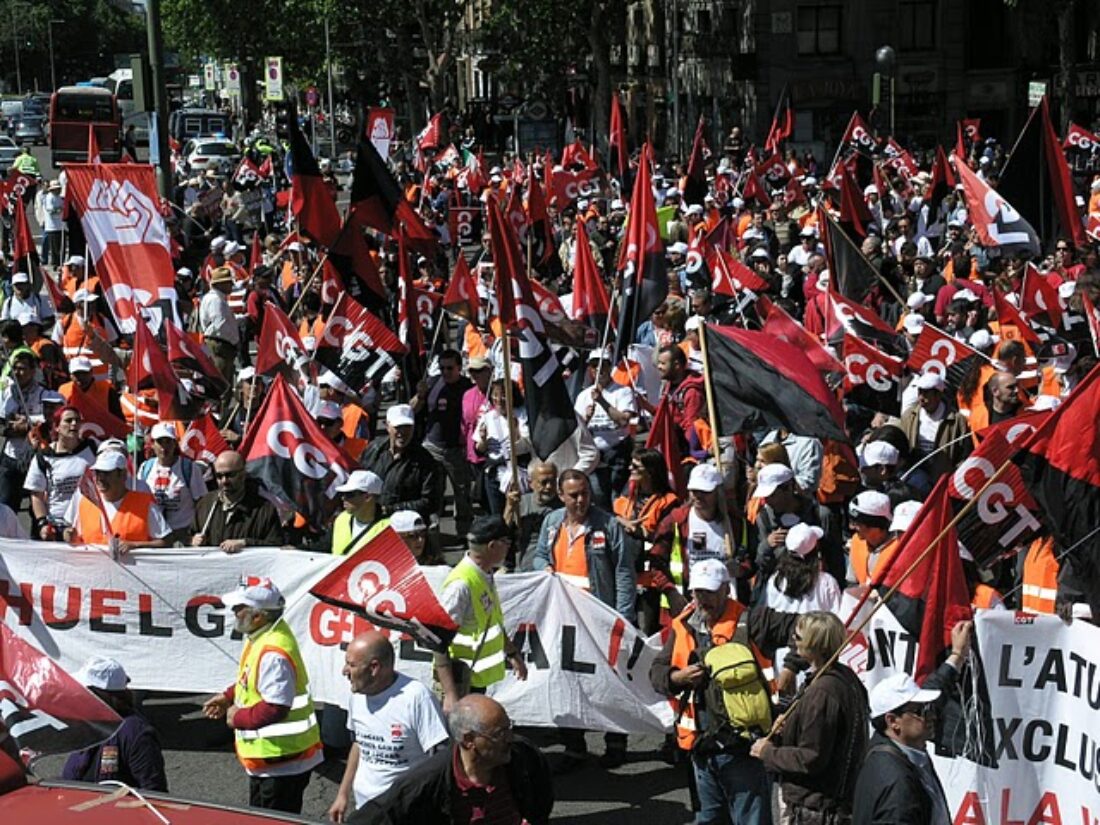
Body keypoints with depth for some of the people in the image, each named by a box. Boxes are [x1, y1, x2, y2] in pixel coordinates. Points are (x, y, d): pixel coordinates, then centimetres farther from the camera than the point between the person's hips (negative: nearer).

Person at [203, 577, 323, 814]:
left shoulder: (273, 653, -28)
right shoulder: (262, 637, 6)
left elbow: (275, 708, -30)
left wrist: (238, 718, -16)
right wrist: (228, 696, 12)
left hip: (278, 763, -11)